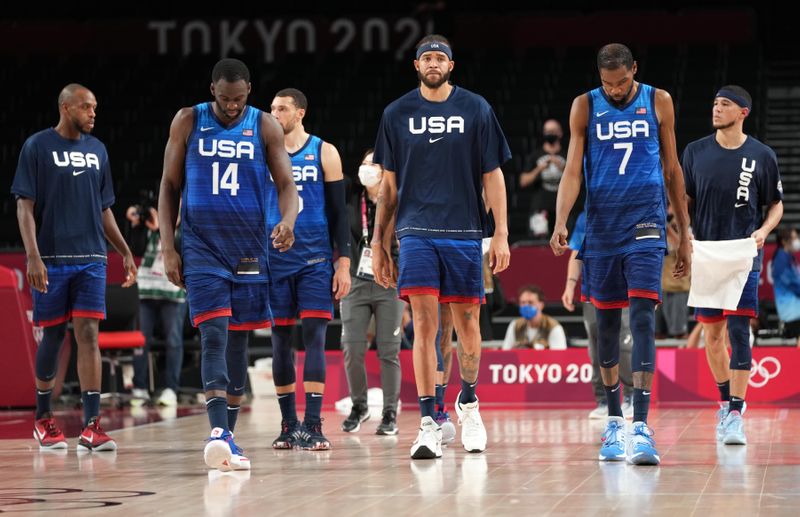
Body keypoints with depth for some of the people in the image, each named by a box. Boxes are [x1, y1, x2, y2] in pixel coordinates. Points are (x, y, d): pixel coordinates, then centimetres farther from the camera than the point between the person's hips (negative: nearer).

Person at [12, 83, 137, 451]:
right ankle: (43, 419, 21)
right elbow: (24, 206, -6)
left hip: (91, 259, 3)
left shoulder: (97, 149, 13)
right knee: (52, 337, 4)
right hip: (51, 259, -3)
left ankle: (91, 425, -12)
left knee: (88, 334, -7)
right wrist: (33, 256, -16)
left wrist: (125, 252, 16)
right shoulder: (37, 146, -2)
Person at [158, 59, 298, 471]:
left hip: (249, 246, 2)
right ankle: (219, 433, -27)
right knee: (213, 334, -16)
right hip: (202, 246, -2)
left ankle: (227, 438, 16)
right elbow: (170, 186, 5)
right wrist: (168, 247, -2)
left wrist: (288, 220, -23)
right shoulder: (188, 122, 1)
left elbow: (286, 184, -1)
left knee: (238, 339, 7)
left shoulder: (265, 127, 3)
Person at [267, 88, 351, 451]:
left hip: (315, 260, -2)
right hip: (274, 260, 2)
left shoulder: (324, 153, 4)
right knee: (280, 340, 4)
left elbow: (339, 211, 3)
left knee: (314, 336, -9)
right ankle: (288, 425, 12)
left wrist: (344, 263, -3)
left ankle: (313, 425, -11)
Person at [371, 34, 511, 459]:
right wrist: (378, 243, 9)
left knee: (466, 321, 6)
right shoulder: (397, 114, 7)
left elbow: (492, 175, 5)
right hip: (416, 232, 0)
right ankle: (429, 424, -10)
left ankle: (468, 402, 31)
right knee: (423, 323, -10)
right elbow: (389, 184, 11)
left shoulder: (475, 109, 4)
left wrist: (501, 234, -2)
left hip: (464, 233, 0)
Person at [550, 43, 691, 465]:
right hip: (601, 223, 2)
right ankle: (614, 423, 20)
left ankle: (641, 426, -21)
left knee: (643, 317, -14)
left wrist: (685, 235, 10)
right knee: (607, 321, 8)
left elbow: (672, 170, 10)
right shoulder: (585, 106, 4)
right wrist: (560, 222, -17)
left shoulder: (658, 102, 4)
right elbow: (572, 170, 0)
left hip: (645, 223, -2)